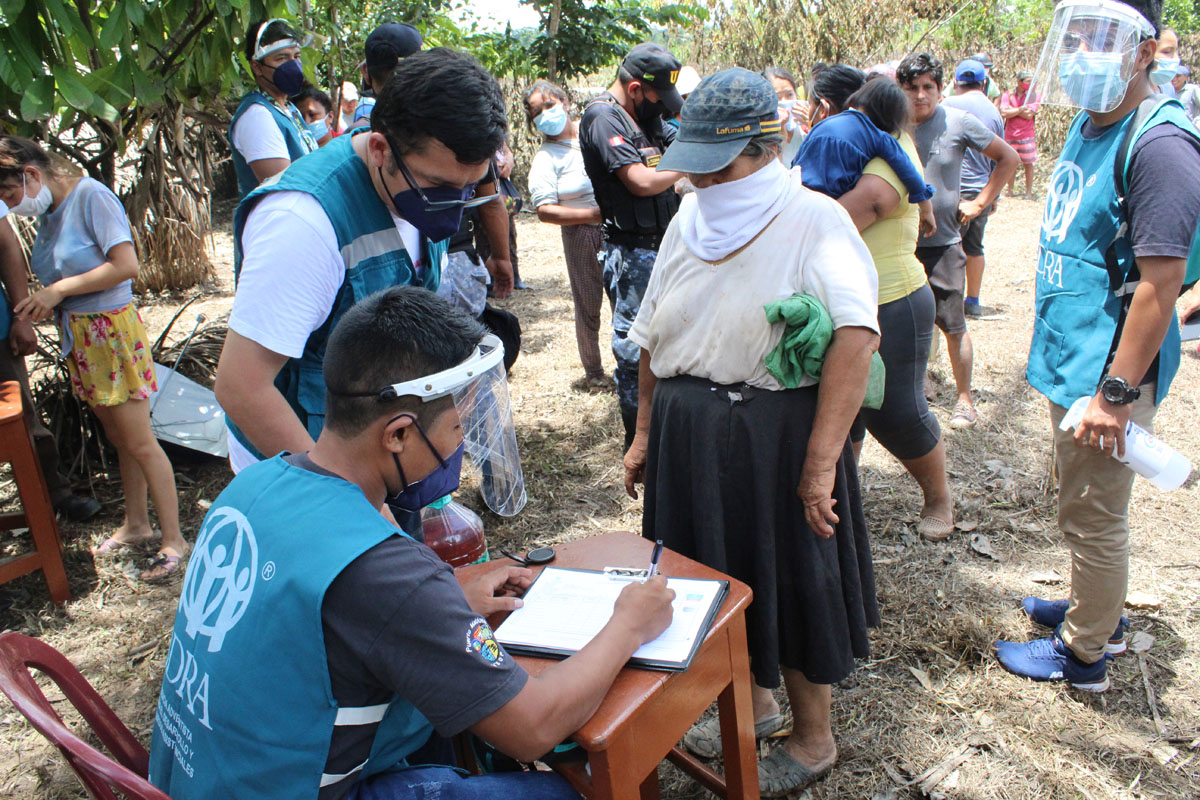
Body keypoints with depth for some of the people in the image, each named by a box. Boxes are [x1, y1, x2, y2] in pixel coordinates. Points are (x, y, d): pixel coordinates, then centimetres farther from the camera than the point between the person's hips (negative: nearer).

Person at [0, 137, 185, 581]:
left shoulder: (90, 195, -14)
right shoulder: (48, 211, 10)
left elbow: (126, 265, -21)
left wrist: (59, 290, -16)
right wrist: (42, 305, -1)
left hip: (111, 329, -8)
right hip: (78, 334, 8)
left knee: (139, 442, -4)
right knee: (118, 439, 16)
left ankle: (173, 540, 4)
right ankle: (136, 525, 29)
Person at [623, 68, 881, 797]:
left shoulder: (812, 219, -14)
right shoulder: (688, 222, 7)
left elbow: (857, 336, -28)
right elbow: (656, 337, 13)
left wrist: (821, 462, -32)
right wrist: (646, 434, 12)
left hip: (775, 431, -6)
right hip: (689, 434, 6)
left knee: (791, 582, 9)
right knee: (716, 573, 19)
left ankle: (814, 739, 33)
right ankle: (754, 701, 45)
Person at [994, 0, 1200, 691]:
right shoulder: (1087, 126, 10)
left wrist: (1116, 392, -23)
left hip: (1108, 369, -9)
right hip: (1072, 358, 9)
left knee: (1094, 517, 5)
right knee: (1090, 507, 23)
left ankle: (1082, 655, 22)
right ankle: (1100, 612, 42)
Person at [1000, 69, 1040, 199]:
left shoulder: (1033, 96, 0)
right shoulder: (1007, 95, 2)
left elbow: (1029, 115, -13)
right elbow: (1004, 113, -12)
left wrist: (1011, 110, -10)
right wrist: (1021, 109, -14)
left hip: (1027, 135, -1)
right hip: (1010, 135, 1)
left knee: (1028, 164, 2)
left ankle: (1029, 191, 10)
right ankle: (1011, 190, 22)